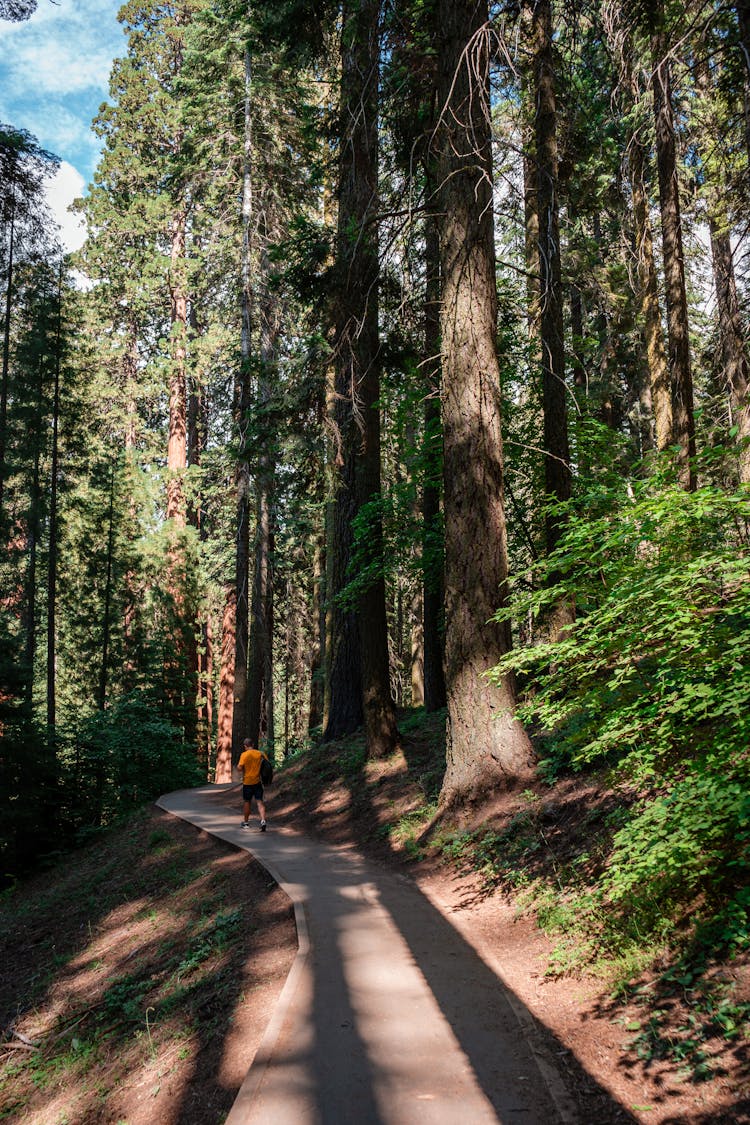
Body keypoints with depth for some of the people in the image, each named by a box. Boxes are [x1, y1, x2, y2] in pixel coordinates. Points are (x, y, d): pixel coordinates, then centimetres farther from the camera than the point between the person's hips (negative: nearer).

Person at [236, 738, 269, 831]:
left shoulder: (244, 755, -10)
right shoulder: (261, 754, 1)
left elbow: (240, 768, -14)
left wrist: (238, 765, 7)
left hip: (247, 782, -2)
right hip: (258, 781, 2)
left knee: (247, 802, 12)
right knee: (260, 802, 0)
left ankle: (246, 822, 24)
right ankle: (263, 821, -16)